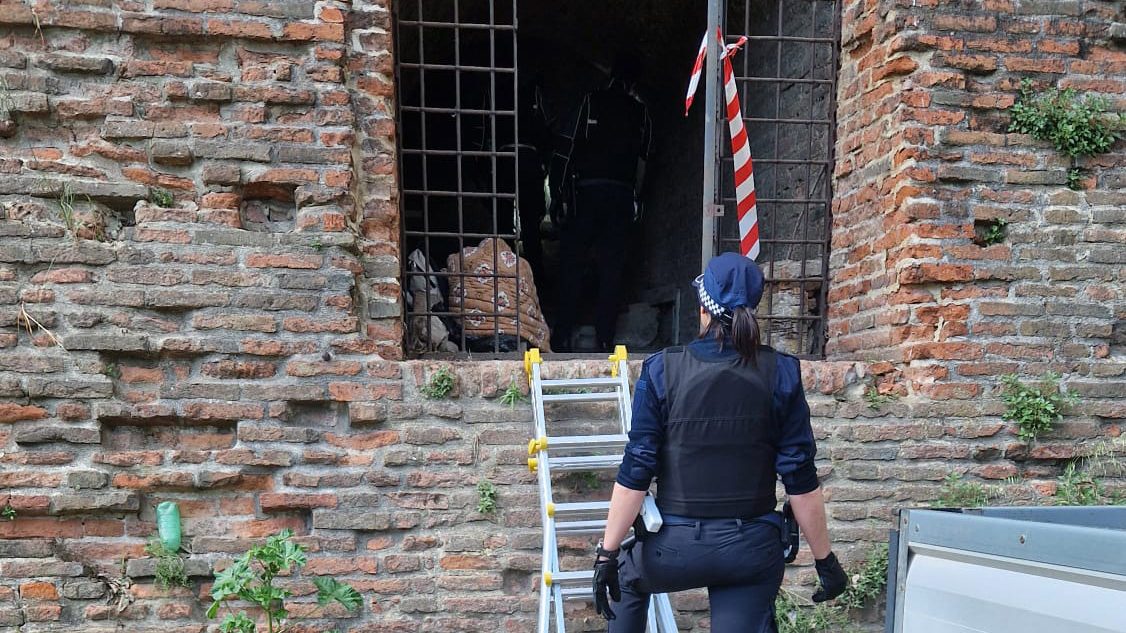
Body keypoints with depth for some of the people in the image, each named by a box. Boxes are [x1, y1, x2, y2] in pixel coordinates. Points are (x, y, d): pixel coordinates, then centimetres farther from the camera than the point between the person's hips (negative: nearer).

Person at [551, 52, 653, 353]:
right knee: (611, 267, 5)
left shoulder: (593, 101, 1)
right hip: (621, 194, 3)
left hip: (587, 190, -2)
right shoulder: (641, 113, 9)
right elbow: (641, 161, 7)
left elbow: (576, 149, -4)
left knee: (571, 263, 4)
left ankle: (562, 337, 4)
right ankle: (605, 337, 6)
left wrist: (563, 193, -1)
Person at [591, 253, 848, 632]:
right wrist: (824, 559, 6)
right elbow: (800, 477, -5)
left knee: (627, 575, 32)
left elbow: (636, 471, -10)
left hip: (678, 545, 0)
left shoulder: (662, 370, -9)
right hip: (752, 548, 1)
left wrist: (608, 554, -3)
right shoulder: (781, 373, -6)